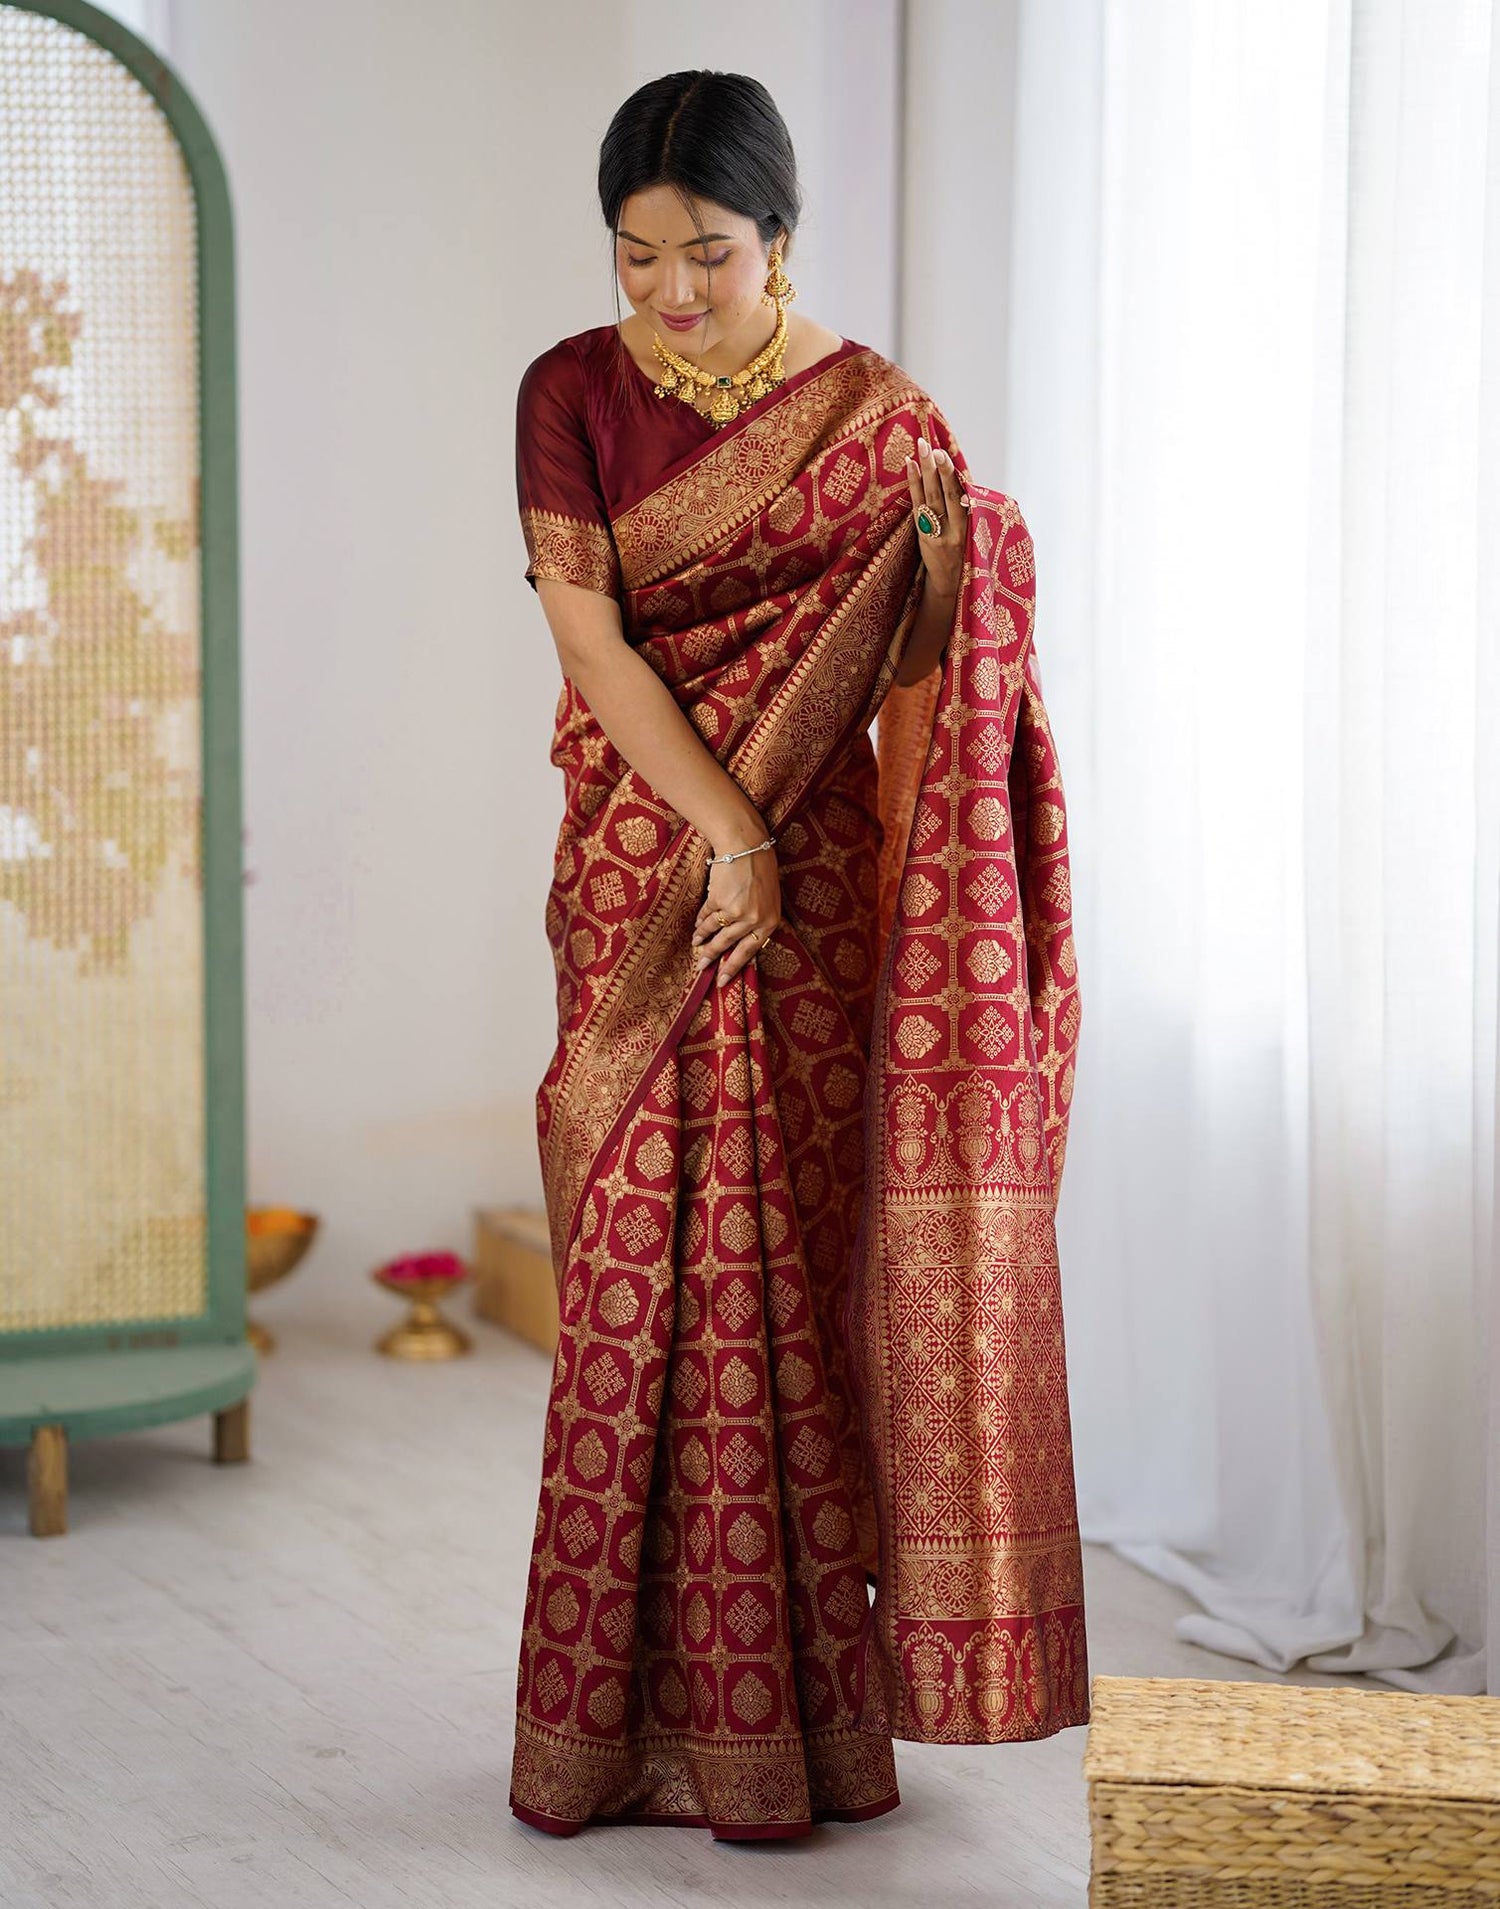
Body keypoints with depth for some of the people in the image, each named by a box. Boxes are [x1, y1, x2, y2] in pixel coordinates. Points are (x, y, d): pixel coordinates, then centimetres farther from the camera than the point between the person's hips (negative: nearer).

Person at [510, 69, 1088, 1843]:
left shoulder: (874, 416, -1)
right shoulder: (574, 392, 3)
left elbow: (912, 669, -1)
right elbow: (586, 633, -8)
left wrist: (957, 552, -20)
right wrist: (722, 822, -15)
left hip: (810, 876, -1)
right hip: (639, 877, 1)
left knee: (793, 1259, -1)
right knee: (639, 1267, 2)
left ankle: (799, 1704, 9)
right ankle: (634, 1709, 12)